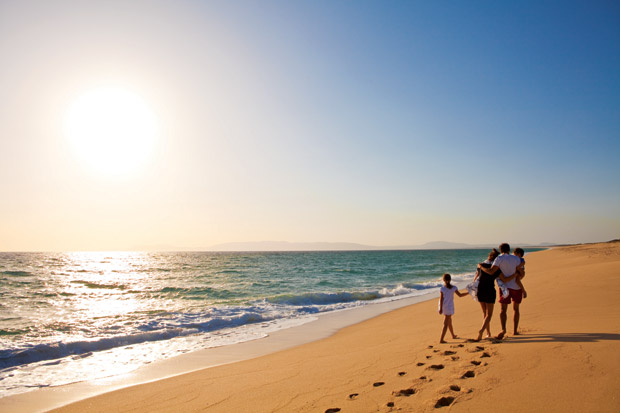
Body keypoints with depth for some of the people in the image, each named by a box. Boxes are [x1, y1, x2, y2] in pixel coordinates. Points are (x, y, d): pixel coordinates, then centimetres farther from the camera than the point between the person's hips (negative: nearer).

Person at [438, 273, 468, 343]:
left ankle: (453, 335, 39)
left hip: (443, 307, 2)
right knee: (446, 324, 0)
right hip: (449, 307, -1)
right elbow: (460, 295, 6)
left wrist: (441, 308, -9)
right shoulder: (454, 288, -6)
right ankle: (441, 339, -10)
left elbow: (441, 299, -12)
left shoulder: (442, 289, -10)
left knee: (449, 321, 22)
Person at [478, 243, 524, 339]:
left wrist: (481, 267, -5)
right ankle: (515, 330, 21)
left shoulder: (500, 259, -9)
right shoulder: (516, 258, -1)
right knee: (516, 309, 17)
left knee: (503, 310, -1)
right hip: (517, 287, 3)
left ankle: (503, 329, -20)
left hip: (506, 287, -2)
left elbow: (491, 271, -20)